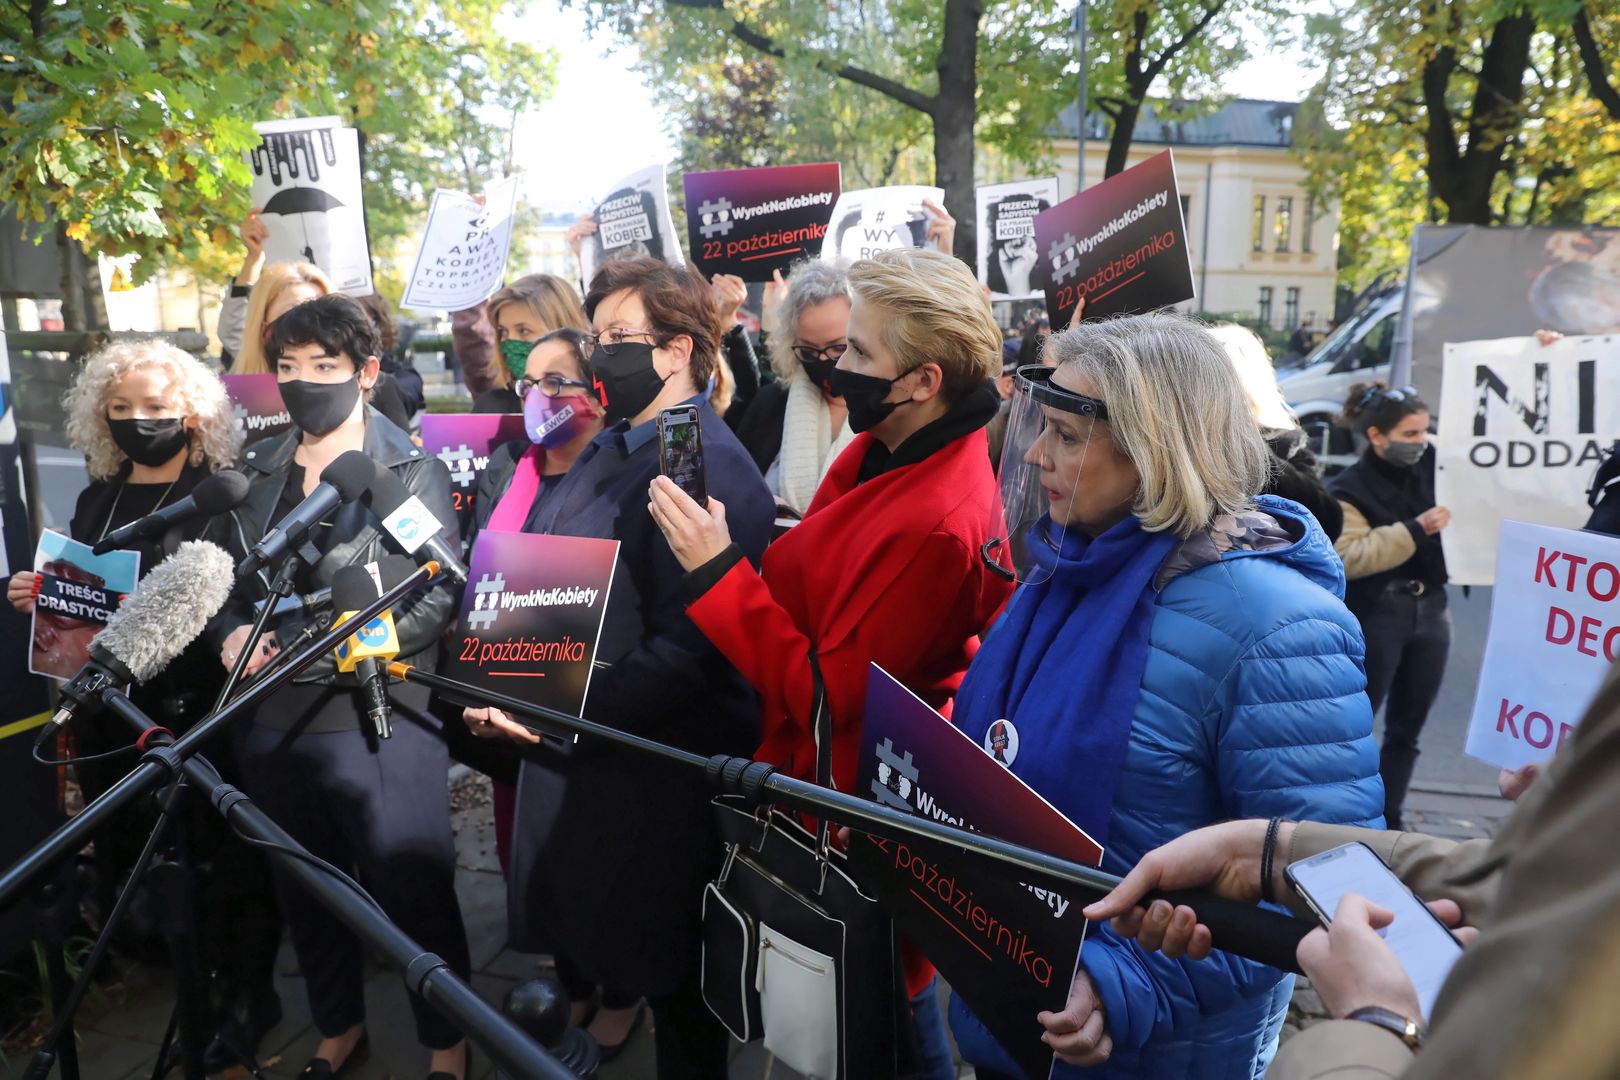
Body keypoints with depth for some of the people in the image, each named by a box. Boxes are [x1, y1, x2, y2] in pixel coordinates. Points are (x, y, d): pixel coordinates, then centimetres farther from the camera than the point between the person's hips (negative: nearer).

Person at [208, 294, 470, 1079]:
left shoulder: (412, 471, -4)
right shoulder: (255, 473, 11)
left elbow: (439, 594, -10)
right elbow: (224, 576, 15)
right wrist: (232, 633, -7)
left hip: (378, 716, -5)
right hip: (273, 715, 5)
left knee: (414, 892, 4)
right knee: (304, 889, 18)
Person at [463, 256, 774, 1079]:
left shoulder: (707, 468, -20)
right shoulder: (605, 449, 11)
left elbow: (687, 649, -26)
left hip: (655, 777, -9)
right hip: (572, 757, 9)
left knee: (667, 975, 11)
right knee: (577, 946, 24)